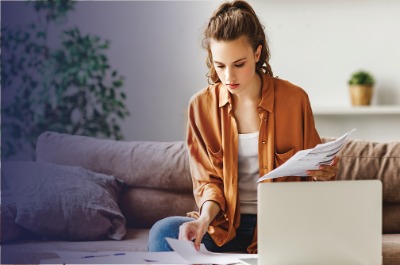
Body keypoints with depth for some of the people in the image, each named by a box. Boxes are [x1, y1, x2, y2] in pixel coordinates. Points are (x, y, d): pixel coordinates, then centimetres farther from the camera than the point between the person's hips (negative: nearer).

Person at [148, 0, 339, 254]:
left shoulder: (294, 99, -4)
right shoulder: (202, 105, 1)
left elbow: (311, 171, 7)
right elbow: (208, 180, 4)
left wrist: (322, 174, -19)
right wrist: (206, 217, -18)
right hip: (226, 225, 1)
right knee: (162, 233, -28)